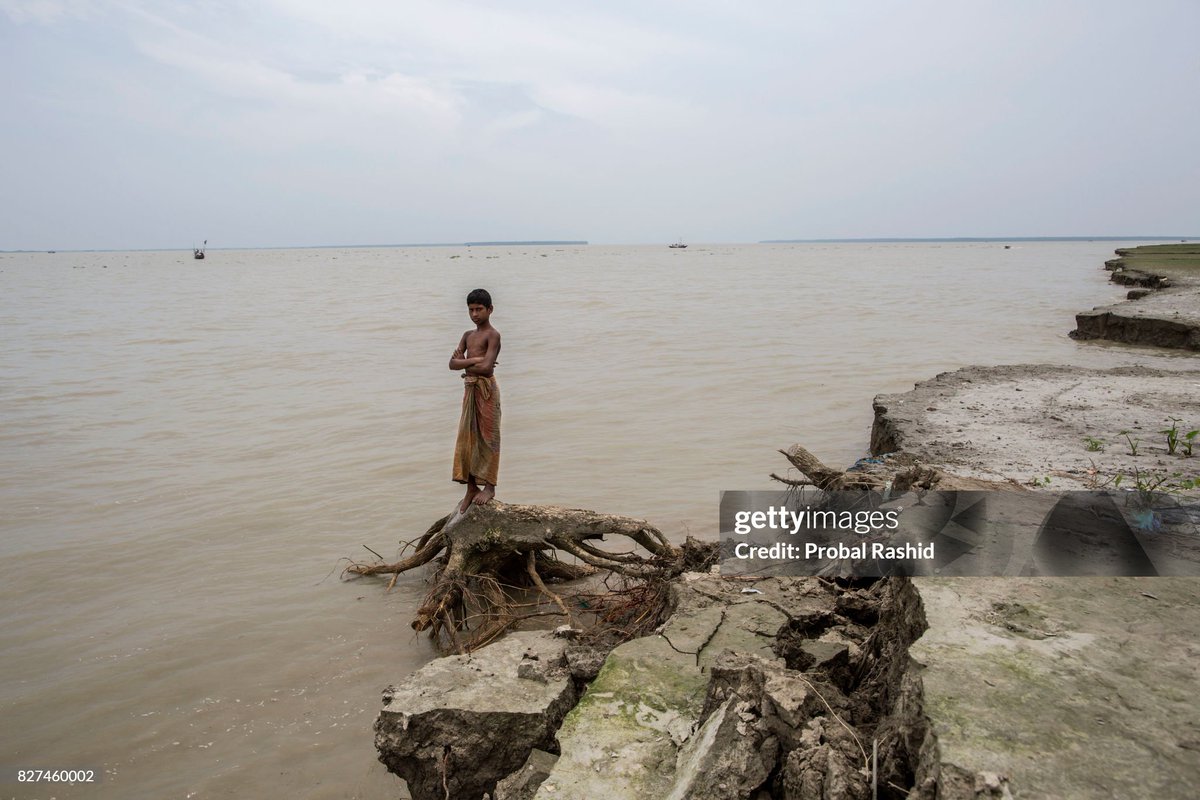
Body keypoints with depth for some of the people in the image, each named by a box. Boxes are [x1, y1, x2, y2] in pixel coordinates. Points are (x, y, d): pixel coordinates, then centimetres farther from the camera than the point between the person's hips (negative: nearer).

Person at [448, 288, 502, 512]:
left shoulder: (493, 335, -8)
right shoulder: (468, 336, 14)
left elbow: (486, 368, -20)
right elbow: (452, 363, 3)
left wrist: (464, 365, -5)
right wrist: (474, 360, -12)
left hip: (486, 389, -7)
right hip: (470, 389, 7)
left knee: (487, 437, -1)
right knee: (467, 438, 7)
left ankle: (489, 486, 8)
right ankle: (471, 486, 15)